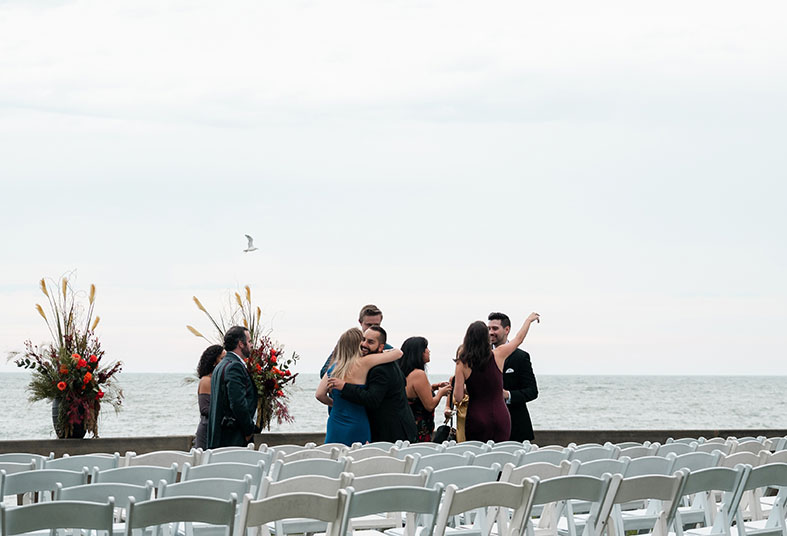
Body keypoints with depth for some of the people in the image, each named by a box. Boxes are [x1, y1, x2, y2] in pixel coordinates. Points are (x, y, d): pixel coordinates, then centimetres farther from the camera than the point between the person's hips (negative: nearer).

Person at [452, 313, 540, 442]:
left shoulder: (462, 364, -6)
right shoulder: (498, 355, -3)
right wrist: (529, 320, 32)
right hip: (500, 418, 1)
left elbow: (458, 397, -7)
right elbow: (519, 339, 15)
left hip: (476, 419, -1)